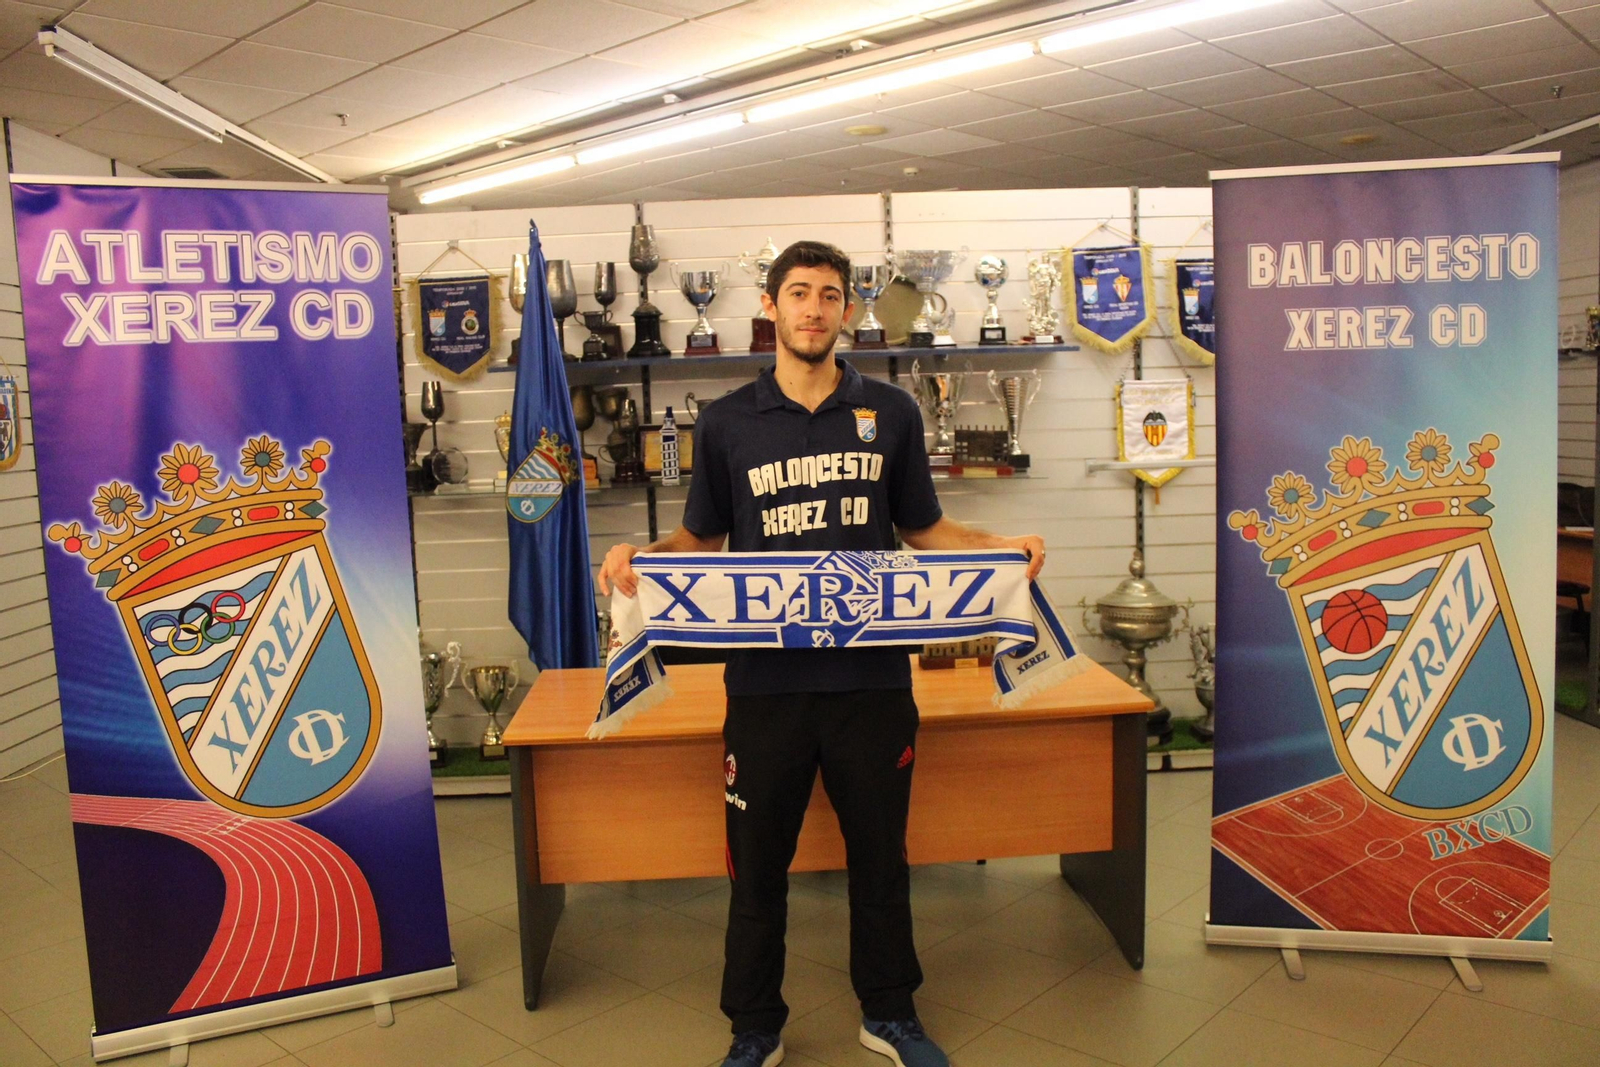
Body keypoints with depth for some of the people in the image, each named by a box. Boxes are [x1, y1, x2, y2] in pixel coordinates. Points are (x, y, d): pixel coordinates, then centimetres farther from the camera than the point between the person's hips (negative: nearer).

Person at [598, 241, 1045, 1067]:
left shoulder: (890, 413, 5)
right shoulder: (726, 423, 3)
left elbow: (925, 529, 12)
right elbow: (699, 541, 9)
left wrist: (1005, 547, -5)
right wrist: (637, 558, -11)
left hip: (873, 678, 1)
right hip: (766, 681, 0)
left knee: (880, 854, 15)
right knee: (757, 865, 11)